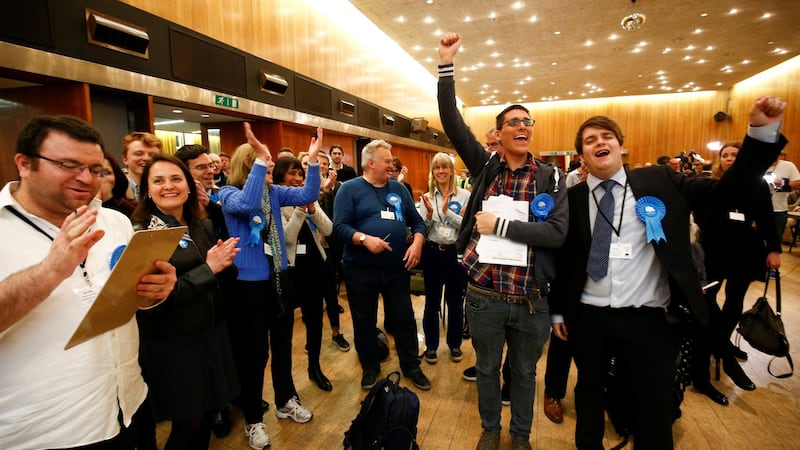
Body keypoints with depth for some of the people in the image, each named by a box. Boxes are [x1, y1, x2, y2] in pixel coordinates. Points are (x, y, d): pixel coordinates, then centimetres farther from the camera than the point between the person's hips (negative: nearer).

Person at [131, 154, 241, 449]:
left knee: (208, 416, 16)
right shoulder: (141, 233, -12)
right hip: (172, 345, -5)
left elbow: (224, 276, 12)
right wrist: (207, 269, -20)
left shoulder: (203, 226, 6)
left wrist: (225, 263, -10)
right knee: (188, 425, 9)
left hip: (212, 334, 6)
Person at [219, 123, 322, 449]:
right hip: (248, 283, -6)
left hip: (279, 278, 6)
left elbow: (307, 195, -5)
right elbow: (246, 205, -33)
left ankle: (286, 400, 39)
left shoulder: (274, 192, 5)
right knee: (254, 351, 6)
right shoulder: (228, 193, -10)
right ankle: (253, 419, 26)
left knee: (282, 343, 18)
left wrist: (313, 159, -14)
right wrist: (259, 159, -36)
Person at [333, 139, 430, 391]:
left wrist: (417, 242, -7)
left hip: (397, 267, 3)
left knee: (404, 318, 12)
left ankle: (411, 366, 30)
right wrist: (364, 239, -27)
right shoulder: (350, 189, -5)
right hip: (361, 270, -3)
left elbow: (416, 221, 11)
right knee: (364, 321, 12)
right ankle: (370, 368, 32)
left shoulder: (398, 189, 9)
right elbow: (340, 227, -13)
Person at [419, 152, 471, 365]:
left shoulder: (464, 195, -4)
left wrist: (447, 211, -20)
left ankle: (455, 344, 32)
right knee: (432, 302, 11)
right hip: (432, 253, 2)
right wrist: (430, 214, -16)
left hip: (456, 253, -2)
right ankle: (431, 345, 28)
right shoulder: (426, 197, 4)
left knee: (455, 302, 12)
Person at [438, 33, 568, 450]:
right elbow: (452, 122, -10)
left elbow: (557, 233, -16)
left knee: (525, 372, 20)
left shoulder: (551, 177, -3)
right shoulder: (485, 166, 0)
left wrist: (500, 226, -20)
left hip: (530, 300, 0)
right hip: (483, 296, 0)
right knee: (487, 368, 19)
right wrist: (446, 64, -17)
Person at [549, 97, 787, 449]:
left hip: (646, 319, 0)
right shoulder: (572, 198, 0)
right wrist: (558, 310, 7)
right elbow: (563, 258, 4)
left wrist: (762, 131, -11)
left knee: (654, 412, 10)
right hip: (587, 317, 1)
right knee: (589, 391, 20)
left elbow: (727, 190, 0)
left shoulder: (659, 180, 2)